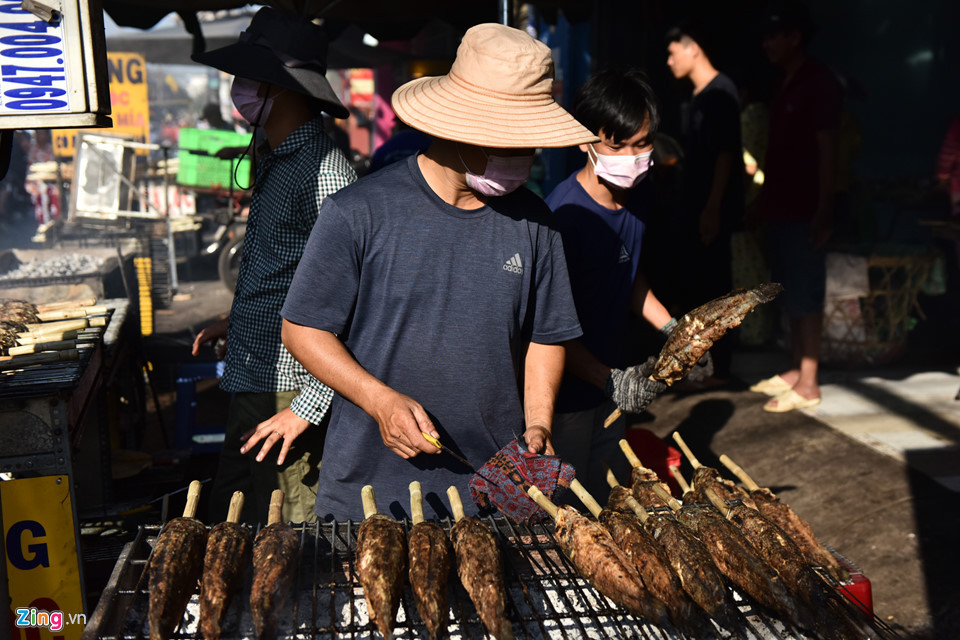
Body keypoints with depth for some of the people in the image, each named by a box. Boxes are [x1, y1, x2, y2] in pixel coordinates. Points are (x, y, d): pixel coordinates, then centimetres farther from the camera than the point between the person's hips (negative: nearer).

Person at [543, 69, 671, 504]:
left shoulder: (638, 194, 1)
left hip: (614, 384, 8)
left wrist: (671, 328, 7)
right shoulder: (564, 215, -25)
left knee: (610, 507, 19)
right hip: (565, 395, -7)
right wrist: (608, 378, -28)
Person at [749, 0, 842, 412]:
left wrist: (823, 210, -18)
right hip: (780, 207, 9)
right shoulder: (784, 85, 16)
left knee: (805, 296, -6)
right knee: (790, 294, 13)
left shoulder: (818, 82, -9)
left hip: (804, 210, -9)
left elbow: (827, 149, -14)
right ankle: (795, 370, 23)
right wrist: (763, 202, 15)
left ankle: (808, 383, -1)